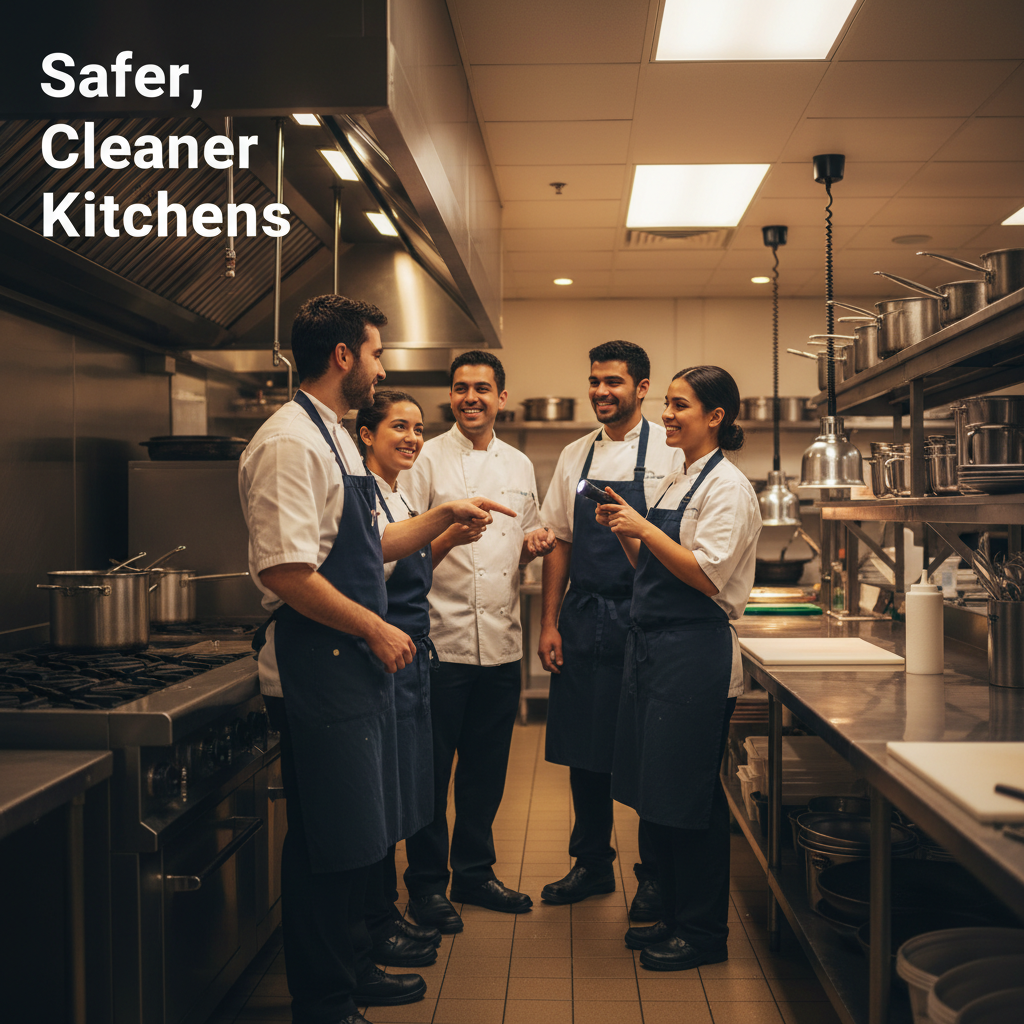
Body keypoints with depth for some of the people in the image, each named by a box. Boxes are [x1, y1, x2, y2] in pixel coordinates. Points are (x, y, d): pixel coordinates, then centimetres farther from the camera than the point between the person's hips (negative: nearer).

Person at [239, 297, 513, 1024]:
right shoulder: (290, 442, -16)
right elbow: (286, 573, -24)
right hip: (317, 670, -10)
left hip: (357, 664, 10)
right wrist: (375, 629, -16)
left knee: (359, 835, 19)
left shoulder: (336, 439, 16)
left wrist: (445, 517, 16)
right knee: (328, 845, 1)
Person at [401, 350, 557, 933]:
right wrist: (447, 534, -22)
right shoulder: (428, 459, -3)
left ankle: (475, 871, 30)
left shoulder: (520, 465, 14)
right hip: (442, 637, -5)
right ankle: (427, 884, 17)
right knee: (432, 767, 2)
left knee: (487, 767, 14)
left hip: (502, 639, 5)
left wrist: (536, 544, 1)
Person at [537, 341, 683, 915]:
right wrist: (550, 623, 8)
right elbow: (560, 543, 13)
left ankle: (655, 874, 19)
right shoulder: (576, 456, 11)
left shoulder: (669, 451, -4)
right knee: (584, 748, 11)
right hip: (583, 620, 5)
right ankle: (592, 864, 28)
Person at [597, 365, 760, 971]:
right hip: (654, 647, 9)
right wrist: (623, 531, 3)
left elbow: (707, 575, -20)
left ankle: (704, 932, 15)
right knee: (655, 791, 15)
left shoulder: (727, 486, -10)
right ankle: (673, 914, 29)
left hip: (697, 654, -9)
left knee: (688, 795, 0)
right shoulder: (679, 481, 17)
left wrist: (644, 528, -18)